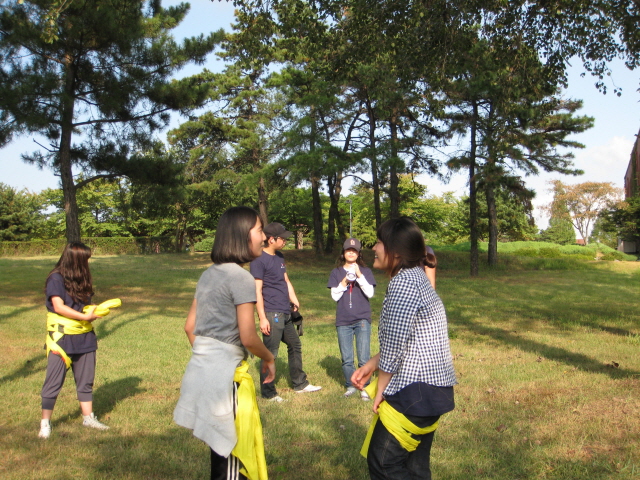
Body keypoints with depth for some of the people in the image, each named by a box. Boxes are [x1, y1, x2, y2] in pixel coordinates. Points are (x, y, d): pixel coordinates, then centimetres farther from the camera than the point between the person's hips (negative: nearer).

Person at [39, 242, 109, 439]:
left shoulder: (81, 279, 10)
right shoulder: (56, 278, -11)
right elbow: (58, 307, -18)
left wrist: (96, 311, -4)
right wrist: (85, 316, -18)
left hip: (84, 338, 7)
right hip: (61, 339, -7)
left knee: (86, 380, 13)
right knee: (54, 381, 2)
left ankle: (88, 417, 24)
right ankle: (45, 423, 14)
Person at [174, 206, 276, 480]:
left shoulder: (209, 274, 10)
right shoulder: (240, 277, -14)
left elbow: (190, 327, 14)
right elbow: (248, 337, -16)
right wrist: (269, 359, 1)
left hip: (201, 368, 8)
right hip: (225, 373, -8)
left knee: (221, 448, 19)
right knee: (230, 455, 5)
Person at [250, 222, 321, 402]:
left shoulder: (279, 257, 15)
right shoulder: (259, 260, -13)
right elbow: (257, 291, -16)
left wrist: (294, 300, 8)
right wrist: (262, 318, -19)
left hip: (285, 313, 10)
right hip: (271, 315, -9)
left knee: (295, 345, 17)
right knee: (270, 353, -2)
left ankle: (300, 384, 31)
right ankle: (268, 392, 11)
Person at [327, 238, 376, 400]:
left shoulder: (365, 271, 6)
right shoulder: (336, 272, 8)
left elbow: (370, 293, -6)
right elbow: (334, 295, 1)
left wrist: (359, 276, -13)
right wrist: (344, 282, -11)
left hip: (362, 320, -1)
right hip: (343, 321, 1)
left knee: (364, 358, -3)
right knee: (346, 359, 7)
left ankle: (364, 387, 10)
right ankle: (350, 386, 23)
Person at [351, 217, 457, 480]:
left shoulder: (404, 281, -19)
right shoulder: (414, 276, 14)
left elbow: (394, 344, -19)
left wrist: (380, 389, -8)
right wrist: (370, 366, 14)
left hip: (416, 390, -10)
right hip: (430, 387, 10)